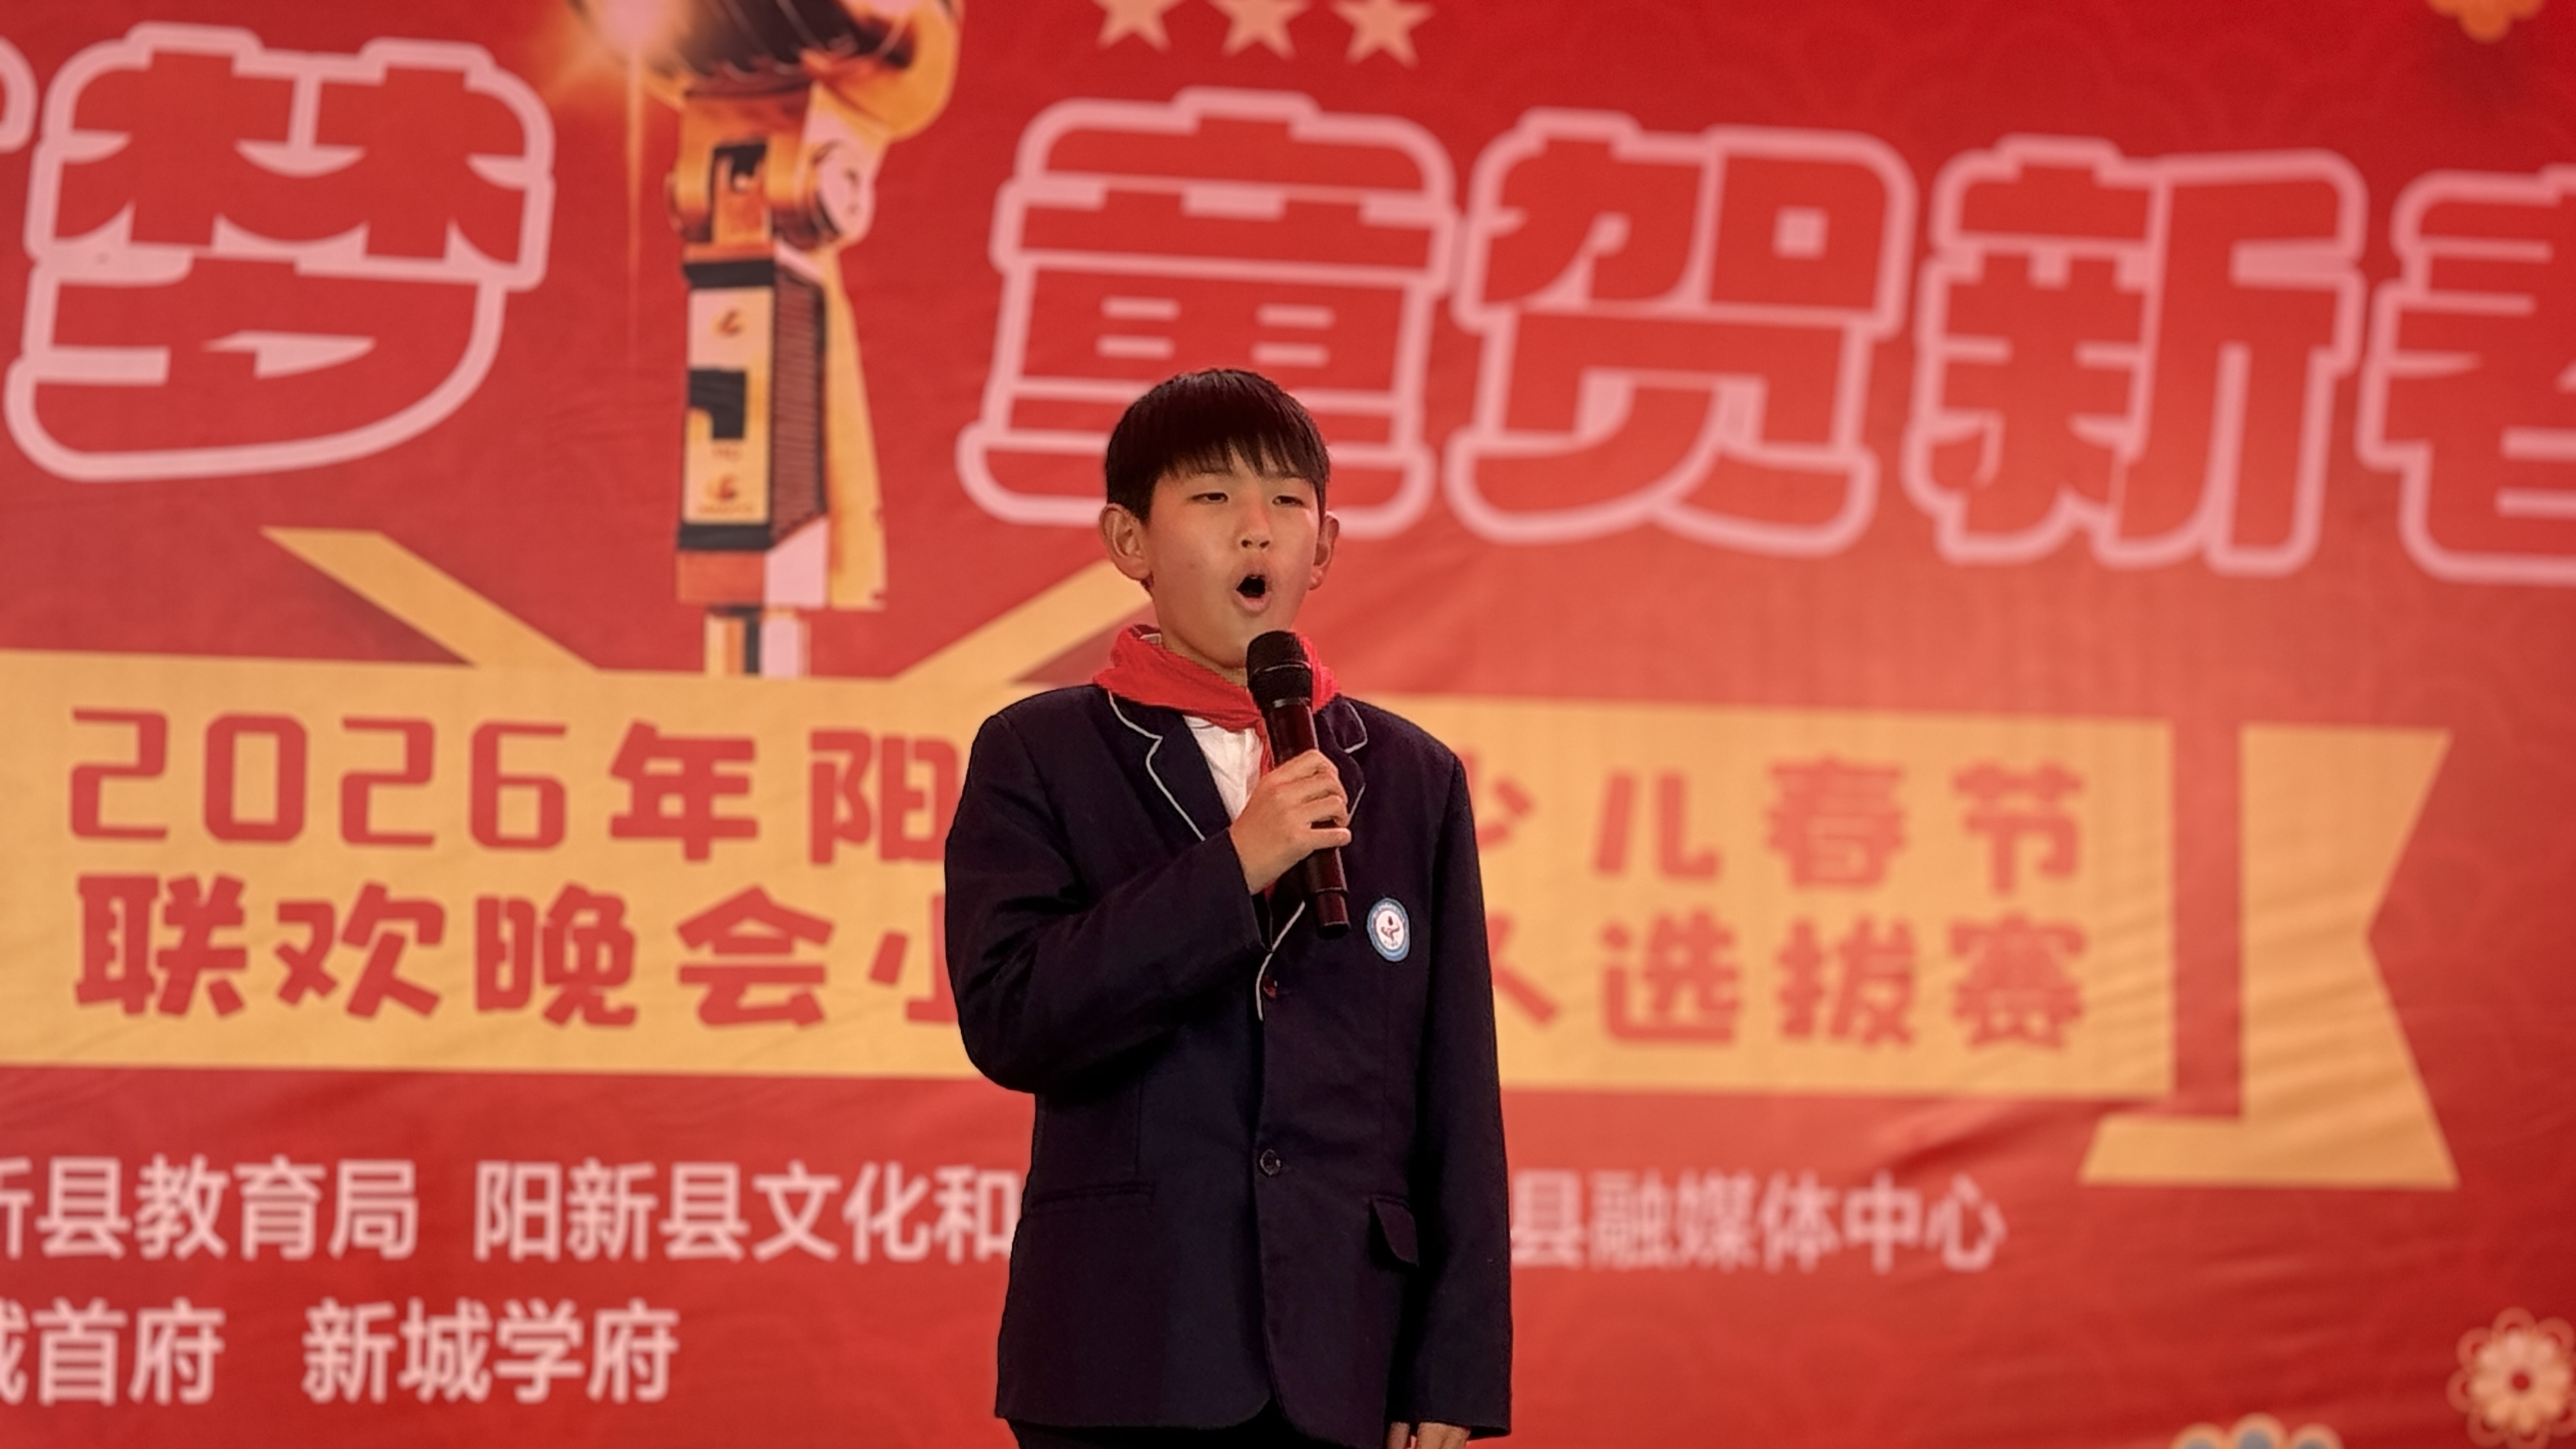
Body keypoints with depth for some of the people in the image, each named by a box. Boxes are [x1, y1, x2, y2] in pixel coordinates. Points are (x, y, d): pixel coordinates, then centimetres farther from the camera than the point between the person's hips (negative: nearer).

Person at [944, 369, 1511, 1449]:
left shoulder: (1413, 780, 12)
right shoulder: (1038, 758, 5)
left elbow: (1455, 1104, 9)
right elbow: (1006, 1018, -9)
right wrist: (1232, 872, -15)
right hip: (1124, 1360, -2)